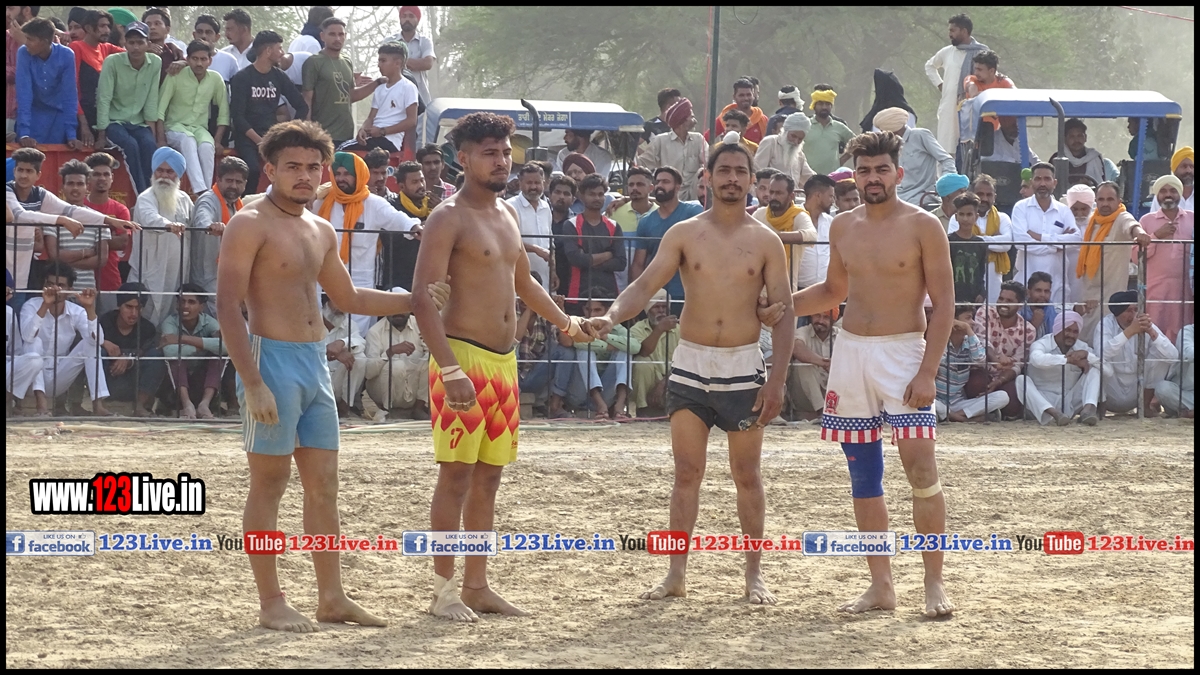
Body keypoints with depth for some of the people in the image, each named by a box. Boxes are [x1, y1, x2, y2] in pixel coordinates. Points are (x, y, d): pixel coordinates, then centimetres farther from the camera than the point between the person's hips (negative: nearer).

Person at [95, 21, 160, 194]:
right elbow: (104, 99, -12)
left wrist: (153, 132, -4)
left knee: (149, 144, -28)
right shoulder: (112, 62, -12)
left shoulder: (155, 63, -3)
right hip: (114, 121, -3)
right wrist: (101, 136, -13)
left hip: (139, 123, 3)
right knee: (130, 145, -30)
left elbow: (152, 100, 0)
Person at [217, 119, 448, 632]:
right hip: (272, 358, -8)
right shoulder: (251, 225, -9)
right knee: (269, 483, -3)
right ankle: (271, 603, 2)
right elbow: (227, 307, -15)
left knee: (324, 482, 9)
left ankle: (332, 597, 15)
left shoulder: (322, 232, 15)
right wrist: (253, 384, -22)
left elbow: (349, 298, 29)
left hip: (315, 362, 8)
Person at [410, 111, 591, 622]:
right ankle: (443, 590, -2)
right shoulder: (449, 219, -10)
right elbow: (424, 300, -19)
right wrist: (451, 372, -26)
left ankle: (477, 584, 17)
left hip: (503, 359, 8)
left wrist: (564, 321, 25)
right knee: (457, 473, -6)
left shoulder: (506, 214, 15)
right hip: (463, 355, -8)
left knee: (489, 475, 10)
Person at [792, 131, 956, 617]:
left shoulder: (922, 226, -6)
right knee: (863, 474, 6)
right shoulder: (843, 227, 10)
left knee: (920, 466, -13)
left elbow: (944, 303, -7)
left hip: (903, 352, -5)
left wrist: (927, 372, -15)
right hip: (851, 352, 5)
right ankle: (881, 586, 12)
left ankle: (935, 583, -5)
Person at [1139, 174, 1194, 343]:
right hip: (1155, 289, -1)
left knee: (1181, 335, 1)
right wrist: (1156, 236, -10)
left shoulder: (1192, 218, 9)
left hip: (1184, 289, 1)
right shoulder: (1147, 220, 6)